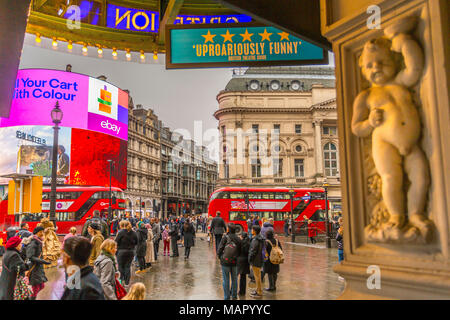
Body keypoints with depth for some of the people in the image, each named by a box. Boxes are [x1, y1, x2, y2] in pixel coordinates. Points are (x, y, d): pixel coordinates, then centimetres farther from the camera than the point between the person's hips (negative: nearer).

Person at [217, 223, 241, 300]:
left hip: (225, 262, -4)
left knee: (226, 280, 6)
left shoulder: (225, 238, -13)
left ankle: (227, 297, 11)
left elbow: (219, 249, -11)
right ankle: (234, 296, 25)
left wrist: (220, 257, 4)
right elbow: (239, 252, 5)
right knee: (234, 279, 16)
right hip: (234, 262, 4)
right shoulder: (238, 239, -1)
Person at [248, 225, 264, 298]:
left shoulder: (255, 240, -22)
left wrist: (250, 259, -11)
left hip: (256, 261, -9)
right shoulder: (260, 238, 7)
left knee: (257, 276, 0)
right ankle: (258, 290, 30)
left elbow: (253, 251, -22)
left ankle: (259, 293, 9)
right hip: (259, 260, 9)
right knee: (258, 276, 19)